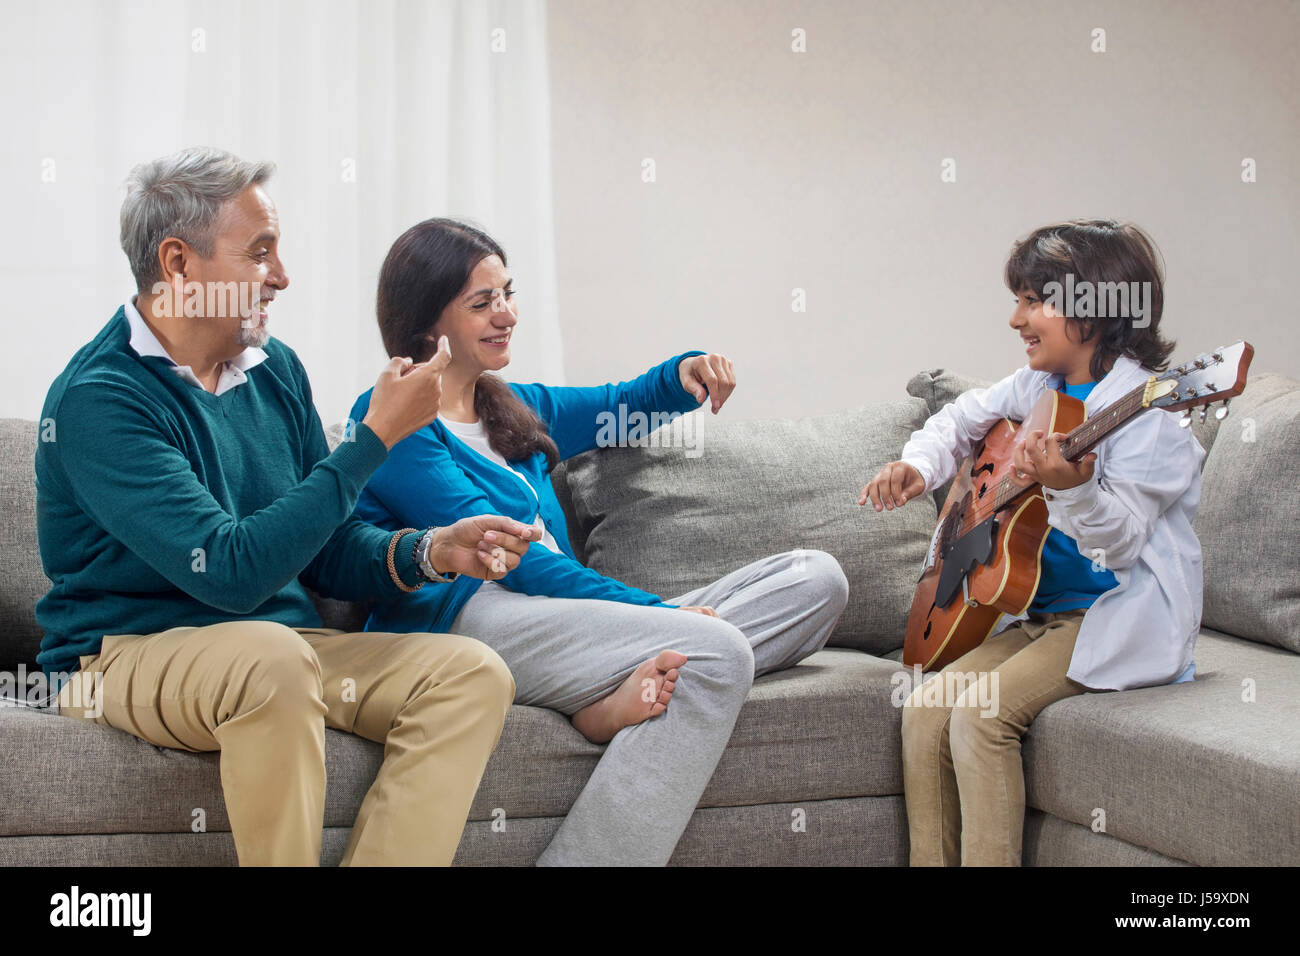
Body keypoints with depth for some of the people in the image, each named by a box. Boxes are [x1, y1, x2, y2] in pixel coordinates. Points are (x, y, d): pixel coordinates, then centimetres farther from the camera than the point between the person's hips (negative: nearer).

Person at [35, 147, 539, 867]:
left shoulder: (275, 370, 8)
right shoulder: (97, 399, -17)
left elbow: (327, 550, 13)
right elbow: (234, 572, -26)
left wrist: (430, 553, -9)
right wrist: (377, 434, -21)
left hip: (279, 648, 7)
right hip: (127, 655, -7)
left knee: (473, 672, -13)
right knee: (273, 655, -38)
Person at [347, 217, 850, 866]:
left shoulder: (515, 409, 27)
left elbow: (618, 405, 42)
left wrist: (681, 376, 16)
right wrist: (654, 610, -15)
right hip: (468, 617, -9)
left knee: (815, 578, -6)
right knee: (717, 650, -32)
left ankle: (626, 698, -28)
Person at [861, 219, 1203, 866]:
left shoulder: (1149, 410, -14)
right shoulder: (1036, 388, 10)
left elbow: (1121, 540, -21)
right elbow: (963, 418, 27)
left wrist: (1072, 488, -40)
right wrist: (916, 466, 8)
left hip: (1121, 618, -8)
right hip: (1041, 608, 8)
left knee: (980, 712, -25)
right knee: (925, 709, -9)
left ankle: (986, 859, -15)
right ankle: (931, 861, -2)